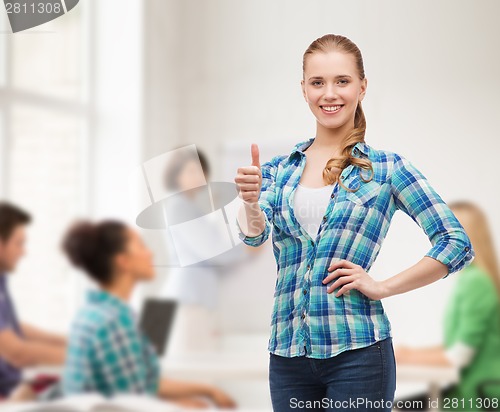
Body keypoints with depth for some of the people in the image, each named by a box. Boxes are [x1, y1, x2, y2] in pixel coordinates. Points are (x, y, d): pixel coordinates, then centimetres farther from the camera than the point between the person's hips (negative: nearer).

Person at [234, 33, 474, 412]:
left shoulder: (386, 168, 1)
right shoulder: (278, 170, 9)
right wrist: (250, 201, -30)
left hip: (357, 350, -3)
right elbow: (255, 233, -9)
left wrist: (382, 287, -9)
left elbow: (457, 245, -3)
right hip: (288, 352, 3)